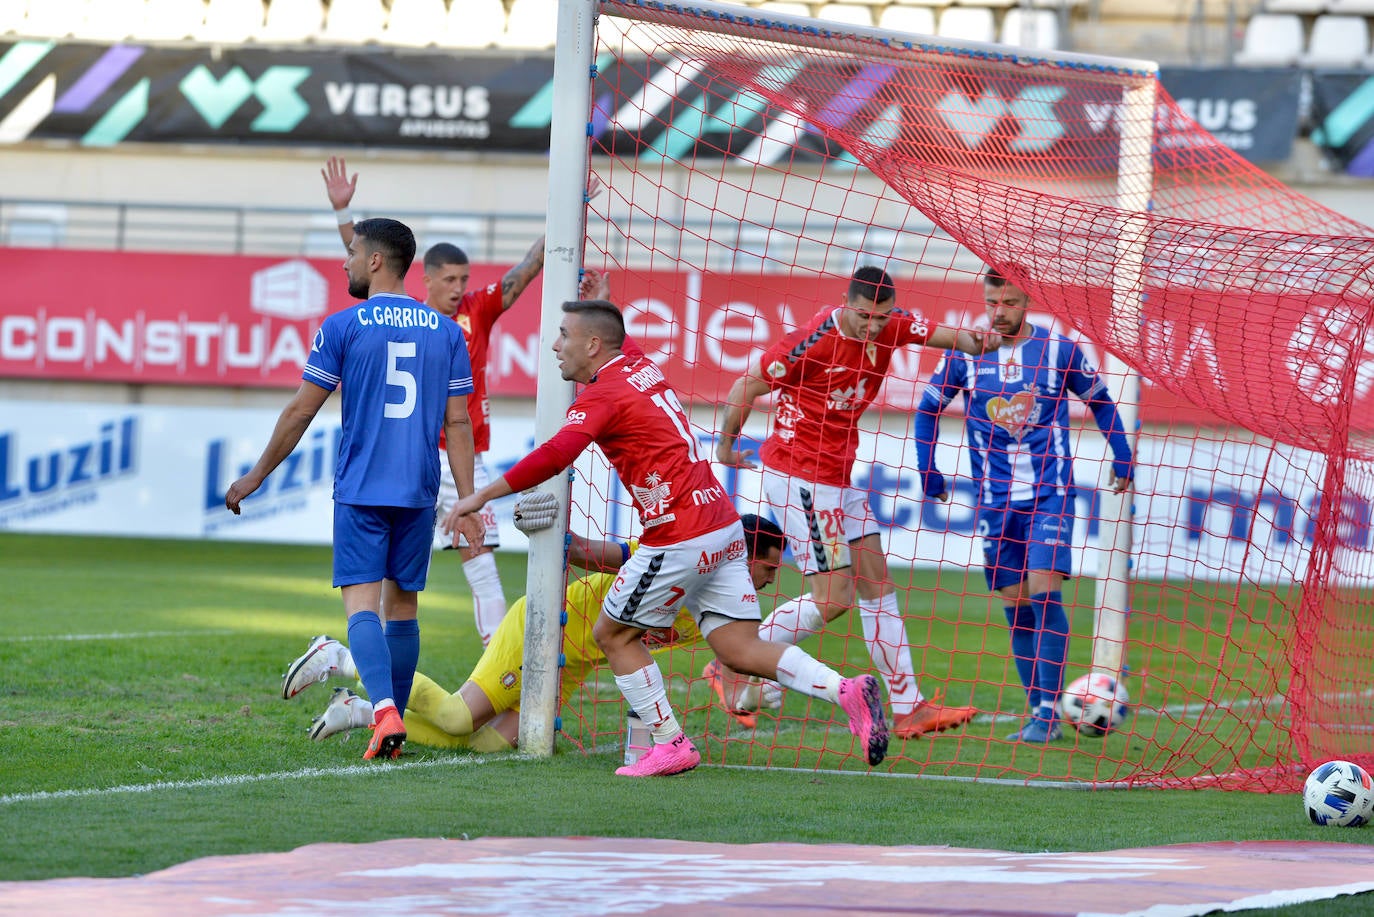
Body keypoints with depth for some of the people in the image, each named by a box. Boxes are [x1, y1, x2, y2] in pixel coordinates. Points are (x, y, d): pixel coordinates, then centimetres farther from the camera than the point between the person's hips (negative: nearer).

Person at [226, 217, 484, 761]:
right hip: (419, 491, 4)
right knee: (403, 602, 13)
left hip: (361, 490, -4)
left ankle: (385, 710, -28)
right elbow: (457, 422, 6)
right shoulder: (445, 331, 8)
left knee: (361, 600, -7)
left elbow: (301, 411, -1)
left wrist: (257, 476, 9)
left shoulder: (342, 327, -3)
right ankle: (393, 722, 16)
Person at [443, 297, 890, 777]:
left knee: (612, 634, 8)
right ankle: (847, 691, -9)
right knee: (740, 650, 6)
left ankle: (670, 744, 5)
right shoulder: (638, 363, 13)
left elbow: (555, 455, -27)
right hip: (723, 526, 9)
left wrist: (481, 496, -24)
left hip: (680, 537, -9)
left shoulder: (602, 396, -11)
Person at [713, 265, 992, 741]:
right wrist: (725, 447, 3)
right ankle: (733, 667, 4)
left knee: (877, 585, 7)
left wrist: (974, 341, -37)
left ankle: (908, 708, 9)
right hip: (798, 477, -8)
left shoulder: (891, 327, -2)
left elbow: (947, 335, -12)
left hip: (839, 478, 8)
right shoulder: (813, 341, -21)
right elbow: (746, 388, -11)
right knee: (832, 598, -9)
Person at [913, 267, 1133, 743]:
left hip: (1050, 494, -3)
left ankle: (1047, 713, -18)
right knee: (1016, 607, 3)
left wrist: (1122, 457, 7)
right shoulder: (965, 355, 2)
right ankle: (1042, 715, 10)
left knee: (1043, 592, -17)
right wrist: (928, 472, 9)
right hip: (996, 501, 3)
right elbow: (928, 409, 15)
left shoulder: (1059, 351, -2)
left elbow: (1099, 401, 12)